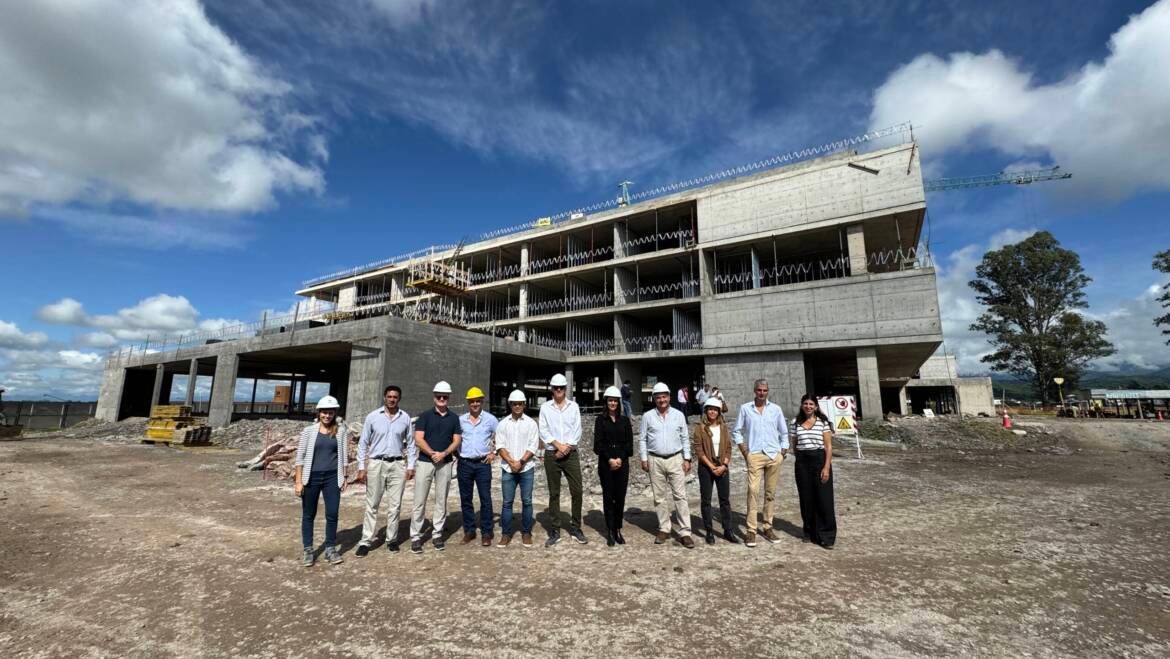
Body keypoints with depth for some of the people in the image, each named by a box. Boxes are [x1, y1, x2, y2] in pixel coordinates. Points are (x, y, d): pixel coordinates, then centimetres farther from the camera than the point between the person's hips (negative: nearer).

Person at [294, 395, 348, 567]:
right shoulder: (309, 431, -2)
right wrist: (298, 481, -6)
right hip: (311, 477, -1)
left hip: (332, 478, 1)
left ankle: (330, 549, 17)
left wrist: (343, 478, 6)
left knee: (332, 514, 2)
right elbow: (300, 456, -2)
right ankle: (308, 550, 23)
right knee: (308, 515, 10)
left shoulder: (340, 432, 3)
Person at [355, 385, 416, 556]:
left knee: (395, 505, 7)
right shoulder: (372, 417, -3)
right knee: (372, 505, 5)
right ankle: (366, 542, 15)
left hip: (398, 465, 1)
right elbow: (363, 443, 1)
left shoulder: (405, 418, 1)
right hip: (376, 464, -1)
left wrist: (411, 466, 0)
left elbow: (410, 443, 6)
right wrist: (361, 467, -4)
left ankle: (392, 539, 20)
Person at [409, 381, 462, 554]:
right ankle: (415, 536, 10)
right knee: (420, 501, 0)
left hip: (445, 463, 2)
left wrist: (443, 454, -14)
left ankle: (438, 535, 18)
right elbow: (418, 439, -7)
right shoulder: (425, 416, 1)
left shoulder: (454, 418, 8)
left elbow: (457, 441, 2)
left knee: (441, 500, 8)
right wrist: (433, 453, -17)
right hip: (425, 462, -2)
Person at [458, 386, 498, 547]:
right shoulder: (460, 420, 4)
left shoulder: (490, 419, -1)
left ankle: (486, 533, 10)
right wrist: (456, 455, 4)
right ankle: (469, 530, 23)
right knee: (466, 499, 9)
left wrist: (494, 452, 0)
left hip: (483, 463, -2)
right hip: (464, 464, 2)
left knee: (485, 499, 0)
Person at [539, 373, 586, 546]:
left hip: (571, 454, 1)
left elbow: (577, 431, 1)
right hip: (551, 455, -1)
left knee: (577, 491, -1)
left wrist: (566, 448, -9)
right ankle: (554, 531, 15)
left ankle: (575, 528, 14)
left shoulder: (573, 406, 6)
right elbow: (543, 431, -2)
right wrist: (558, 445, -12)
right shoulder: (545, 407, 4)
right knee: (554, 493, 6)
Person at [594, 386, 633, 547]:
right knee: (608, 497, 3)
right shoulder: (601, 419, 2)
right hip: (605, 463, -2)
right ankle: (610, 531, 12)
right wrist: (609, 459, -12)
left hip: (622, 463, 2)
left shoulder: (625, 420, 8)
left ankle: (618, 530, 16)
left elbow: (629, 442, 4)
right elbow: (598, 443, -3)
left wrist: (620, 458, -9)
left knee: (620, 497, 3)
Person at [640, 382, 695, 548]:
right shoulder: (648, 416, 2)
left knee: (680, 496, -2)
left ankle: (685, 532, 3)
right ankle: (664, 529, 19)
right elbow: (642, 439, 5)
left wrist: (687, 459, 1)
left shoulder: (678, 415, 3)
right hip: (655, 460, 1)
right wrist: (644, 459, 0)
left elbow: (684, 439, 6)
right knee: (659, 497, 7)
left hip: (676, 459, 0)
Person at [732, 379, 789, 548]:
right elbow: (737, 431, 8)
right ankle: (751, 530, -4)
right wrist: (744, 450, 0)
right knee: (753, 491, -9)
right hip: (754, 455, -2)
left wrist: (783, 451, 5)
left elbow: (784, 432, 14)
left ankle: (767, 527, 21)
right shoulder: (745, 408, 2)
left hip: (774, 455, 2)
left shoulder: (776, 409, 6)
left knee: (770, 492, 8)